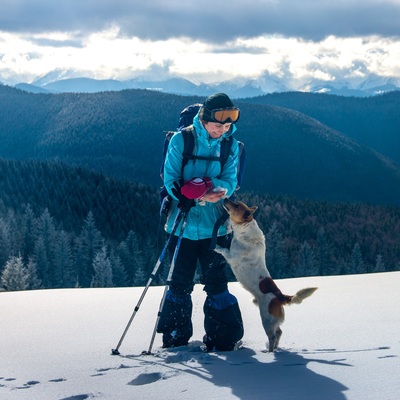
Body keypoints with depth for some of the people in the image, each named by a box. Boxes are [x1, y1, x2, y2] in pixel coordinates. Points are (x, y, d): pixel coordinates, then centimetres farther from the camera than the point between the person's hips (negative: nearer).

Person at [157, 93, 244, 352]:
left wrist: (215, 186, -25)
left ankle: (223, 339, 9)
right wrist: (198, 197, -22)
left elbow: (231, 183, -2)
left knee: (216, 282, -2)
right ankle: (175, 337, 22)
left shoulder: (231, 146, 3)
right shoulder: (180, 140, -5)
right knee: (180, 282, 6)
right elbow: (170, 179, -8)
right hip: (183, 224, -1)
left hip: (215, 225, 1)